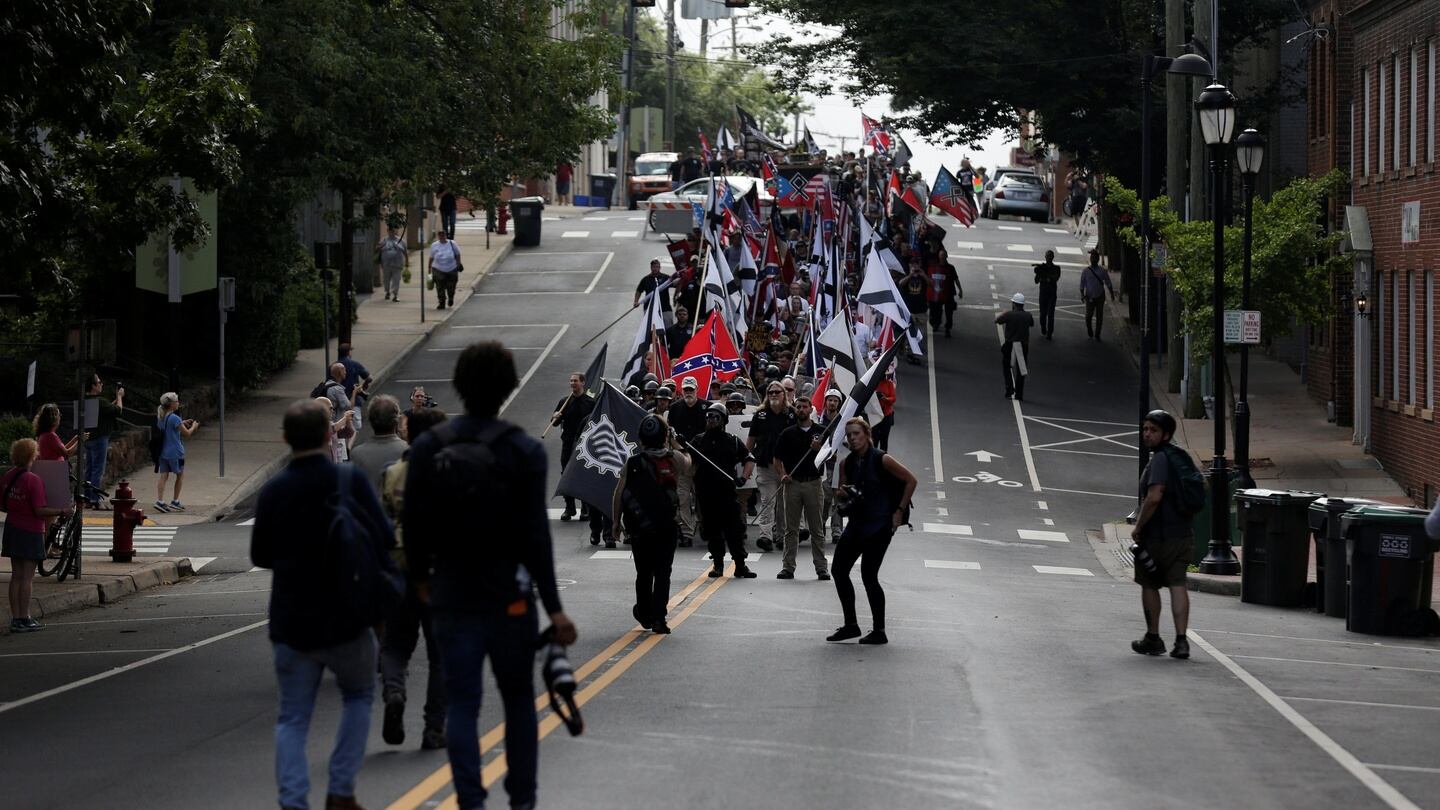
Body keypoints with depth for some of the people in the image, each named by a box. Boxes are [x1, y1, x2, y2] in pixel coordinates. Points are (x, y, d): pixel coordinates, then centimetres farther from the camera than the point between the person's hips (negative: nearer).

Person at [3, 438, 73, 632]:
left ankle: (16, 618, 13)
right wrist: (63, 511, -11)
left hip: (12, 529, 7)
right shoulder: (33, 480, -18)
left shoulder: (6, 478, 3)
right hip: (30, 533, -7)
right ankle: (24, 619, 0)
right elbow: (40, 511, -20)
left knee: (16, 575, 11)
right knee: (27, 577, -2)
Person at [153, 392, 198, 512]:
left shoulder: (160, 417, 7)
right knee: (180, 475, 12)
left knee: (163, 476, 2)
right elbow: (187, 434, -15)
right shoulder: (174, 418, -17)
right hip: (175, 452, -6)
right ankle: (175, 501, 16)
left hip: (162, 452, 6)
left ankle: (159, 501, -10)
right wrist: (193, 427, 4)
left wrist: (182, 423, 20)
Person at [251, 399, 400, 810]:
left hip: (292, 621, 1)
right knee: (358, 697, 21)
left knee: (293, 716, 8)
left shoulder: (273, 491, -4)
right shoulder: (351, 483, -11)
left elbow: (260, 555, 5)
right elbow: (385, 540, -8)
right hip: (347, 618, -1)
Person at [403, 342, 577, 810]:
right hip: (509, 596, -2)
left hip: (451, 595, 2)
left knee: (461, 702, 4)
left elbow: (413, 522, 2)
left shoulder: (427, 448, -3)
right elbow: (535, 536, -13)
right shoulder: (523, 452, -11)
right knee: (518, 699, 14)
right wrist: (553, 607, -9)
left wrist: (421, 577, 19)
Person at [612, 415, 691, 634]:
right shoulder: (674, 459, -3)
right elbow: (687, 463, 21)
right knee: (662, 573, 2)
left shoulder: (632, 463, -4)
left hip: (639, 527, 1)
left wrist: (616, 523, 7)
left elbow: (619, 495, -4)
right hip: (667, 526, -1)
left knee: (643, 573, 17)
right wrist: (675, 444, 33)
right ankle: (658, 618, -8)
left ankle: (645, 615, 31)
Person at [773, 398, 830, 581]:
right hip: (793, 483, 1)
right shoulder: (788, 433, 8)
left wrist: (819, 449, -16)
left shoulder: (821, 432, 6)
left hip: (814, 483, -1)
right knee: (791, 529, 4)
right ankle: (788, 567, 7)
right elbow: (778, 460, 10)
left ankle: (821, 567, 5)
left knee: (817, 529, 1)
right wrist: (783, 475, -7)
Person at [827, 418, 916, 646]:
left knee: (868, 576, -9)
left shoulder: (881, 460, -12)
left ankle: (879, 631, 1)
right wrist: (842, 493, -9)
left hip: (878, 525, -7)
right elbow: (841, 493, 16)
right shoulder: (847, 463, 7)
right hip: (856, 522, 7)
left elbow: (911, 480, -7)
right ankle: (850, 625, 17)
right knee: (838, 570, 5)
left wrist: (899, 511, -8)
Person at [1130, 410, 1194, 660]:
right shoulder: (1181, 456, 13)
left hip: (1158, 535, -8)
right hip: (1184, 533, 8)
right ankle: (1181, 641, -6)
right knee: (1178, 585, 3)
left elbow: (1154, 497, -27)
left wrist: (1138, 527, -16)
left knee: (1149, 585, 8)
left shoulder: (1160, 459, -16)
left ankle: (1153, 638, 15)